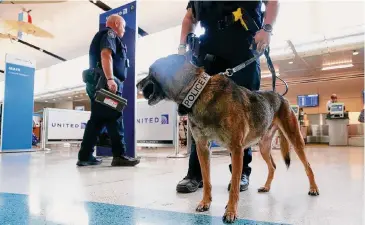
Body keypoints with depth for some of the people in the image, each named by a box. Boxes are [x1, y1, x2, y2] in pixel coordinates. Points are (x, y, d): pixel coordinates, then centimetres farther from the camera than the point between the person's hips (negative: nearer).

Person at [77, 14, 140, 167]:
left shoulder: (101, 36, 33)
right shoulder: (110, 34, 2)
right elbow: (105, 55, -17)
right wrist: (110, 79, -28)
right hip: (106, 84, -10)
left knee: (97, 120, 6)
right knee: (115, 119, -11)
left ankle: (85, 156, 6)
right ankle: (119, 156, -11)